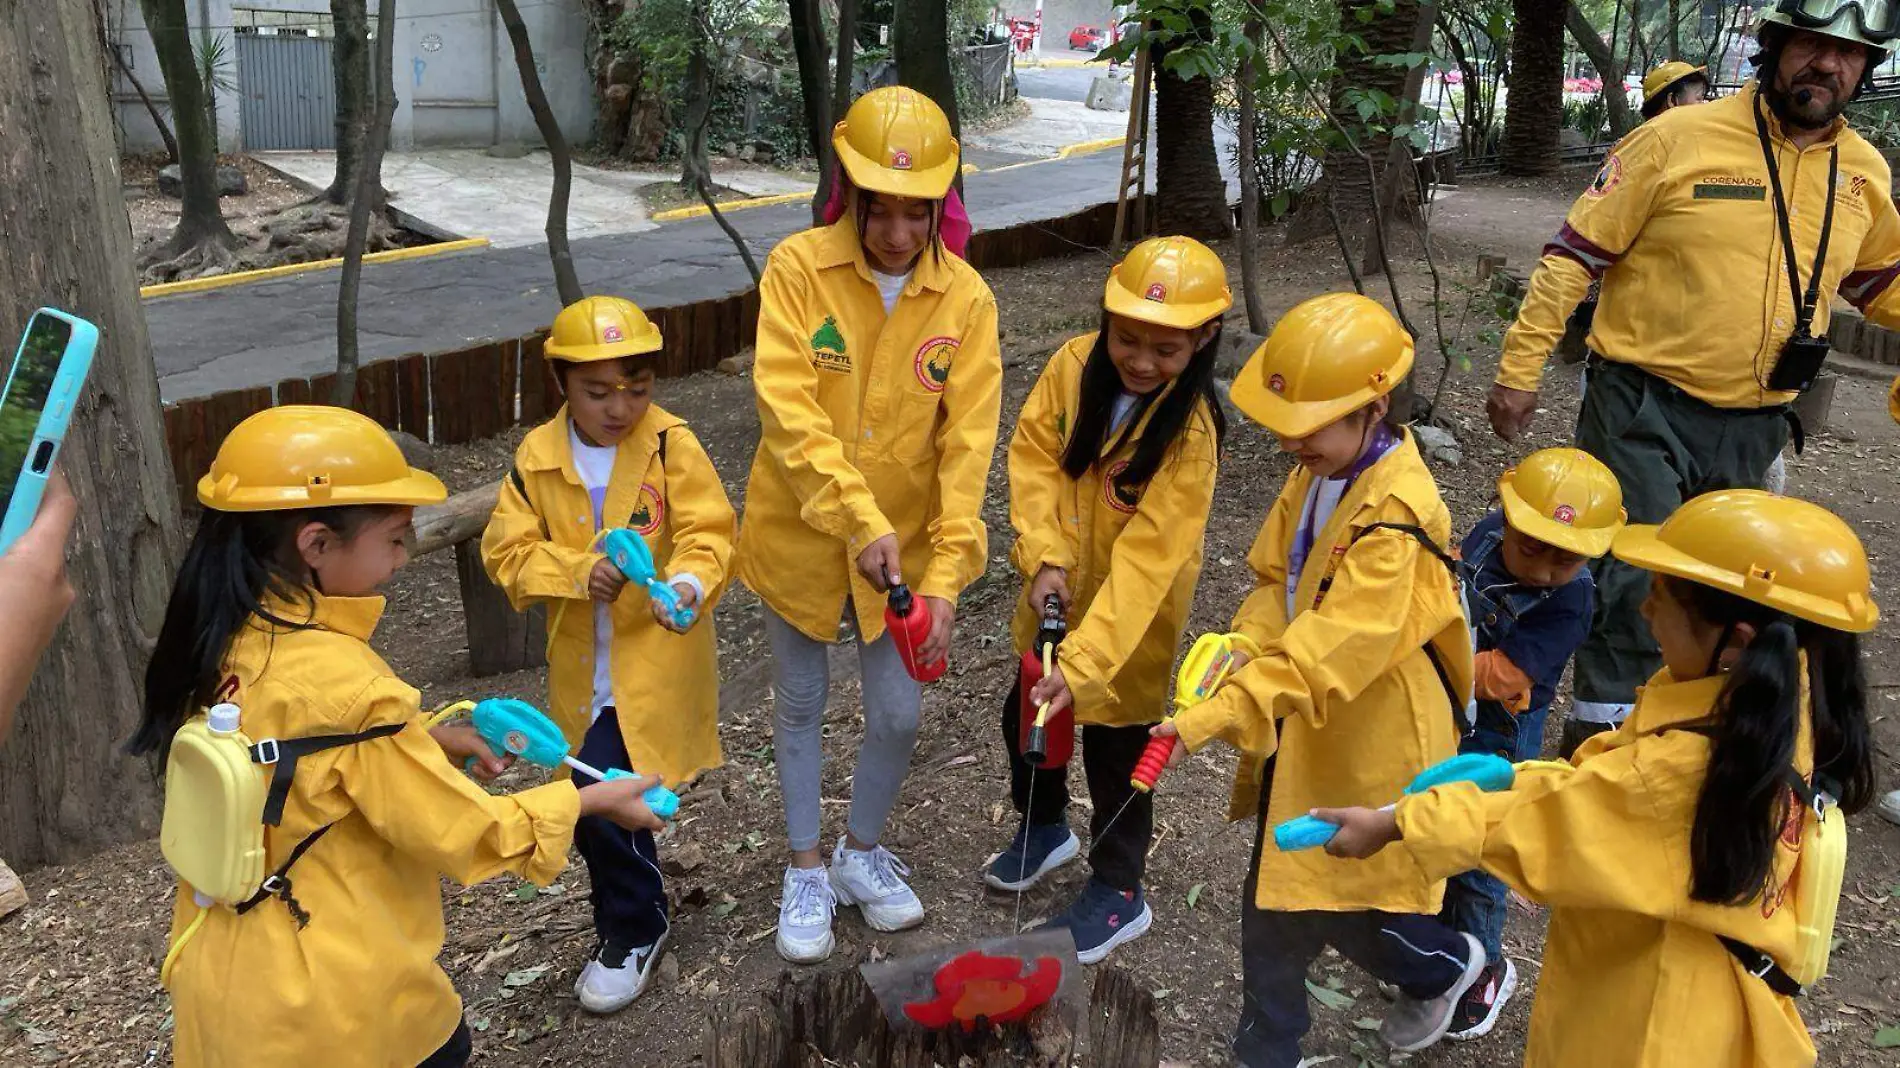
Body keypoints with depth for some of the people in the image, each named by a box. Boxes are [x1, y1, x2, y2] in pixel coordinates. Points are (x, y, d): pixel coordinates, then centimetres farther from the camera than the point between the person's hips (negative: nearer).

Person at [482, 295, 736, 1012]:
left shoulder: (671, 444, -12)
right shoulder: (538, 455, -3)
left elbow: (708, 534, -17)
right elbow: (506, 550, -5)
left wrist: (688, 585, -37)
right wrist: (577, 573, -21)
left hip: (656, 655, -4)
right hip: (582, 663, 5)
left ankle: (632, 931, 11)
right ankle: (639, 908, 44)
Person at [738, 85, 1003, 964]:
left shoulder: (965, 298, -9)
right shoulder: (798, 268, -14)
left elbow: (967, 442, -12)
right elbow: (789, 412, -22)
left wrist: (944, 576, -20)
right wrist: (859, 522, -30)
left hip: (905, 544, 1)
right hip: (801, 534, -1)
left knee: (897, 714, 8)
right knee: (800, 703, 14)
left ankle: (863, 852, 37)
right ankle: (806, 868, 35)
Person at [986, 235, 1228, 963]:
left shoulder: (1189, 431, -27)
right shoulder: (1075, 365, -14)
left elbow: (1146, 558, -31)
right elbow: (1033, 454, -9)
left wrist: (1083, 660, -38)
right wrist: (1044, 556, -22)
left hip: (1133, 616, -5)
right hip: (1058, 592, 5)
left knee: (1115, 750, 8)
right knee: (1026, 716, 21)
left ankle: (1118, 892, 32)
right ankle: (1043, 828, 50)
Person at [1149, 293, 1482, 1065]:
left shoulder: (1396, 516, -28)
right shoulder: (1316, 473, -1)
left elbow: (1331, 647, -34)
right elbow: (1277, 580, 6)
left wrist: (1212, 719, -39)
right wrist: (1238, 651, -14)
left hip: (1370, 747, -8)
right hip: (1302, 731, 8)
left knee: (1333, 907, 8)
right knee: (1273, 902, 16)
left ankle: (1449, 965, 39)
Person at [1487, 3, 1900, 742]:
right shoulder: (1679, 138, -11)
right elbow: (1577, 252, -10)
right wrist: (1520, 368, -12)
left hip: (1753, 428, 6)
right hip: (1643, 409, -5)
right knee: (1634, 584, -6)